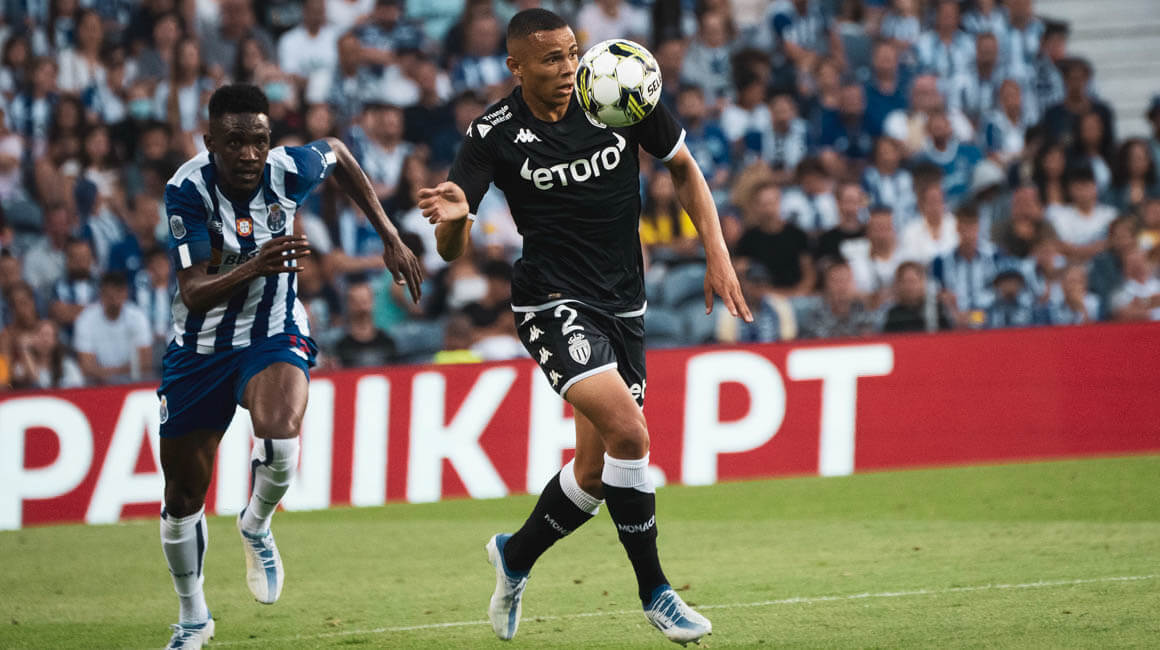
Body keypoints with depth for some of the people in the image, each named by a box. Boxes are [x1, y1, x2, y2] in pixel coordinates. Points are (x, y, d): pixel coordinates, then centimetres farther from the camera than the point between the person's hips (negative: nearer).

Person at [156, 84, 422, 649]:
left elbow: (338, 153, 9)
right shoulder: (188, 190, -23)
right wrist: (256, 267, -45)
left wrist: (390, 238, 9)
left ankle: (256, 527, 2)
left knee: (279, 433, -32)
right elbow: (195, 295, -28)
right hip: (200, 348, 0)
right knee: (183, 495, 7)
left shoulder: (288, 169, -17)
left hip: (273, 337, 0)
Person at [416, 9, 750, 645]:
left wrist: (717, 253, 1)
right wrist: (453, 217, -37)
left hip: (624, 303, 4)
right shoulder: (493, 136, -12)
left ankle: (515, 556, 34)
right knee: (627, 432, -24)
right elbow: (450, 250, -14)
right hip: (552, 302, -4)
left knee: (595, 471, 6)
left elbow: (683, 168, 10)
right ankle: (654, 593, -11)